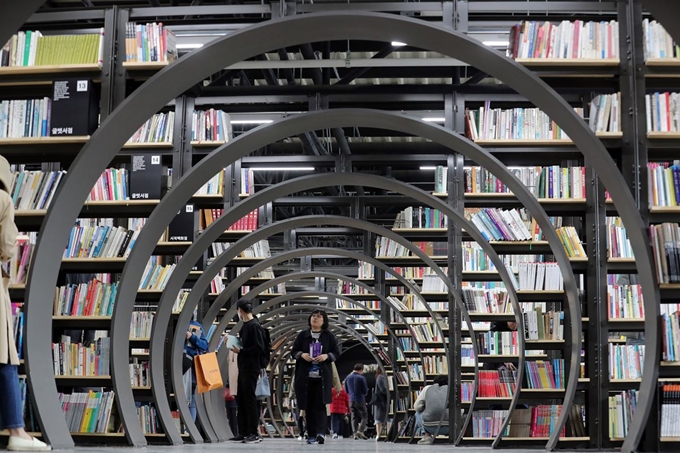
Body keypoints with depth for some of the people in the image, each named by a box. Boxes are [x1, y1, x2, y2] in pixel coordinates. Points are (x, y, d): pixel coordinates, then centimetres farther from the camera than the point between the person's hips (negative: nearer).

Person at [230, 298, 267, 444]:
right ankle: (243, 432, 15)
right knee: (241, 400, 11)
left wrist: (241, 351, -17)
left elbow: (259, 348, -20)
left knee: (249, 400, -5)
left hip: (251, 369, -9)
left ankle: (254, 434, 0)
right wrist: (236, 343, 7)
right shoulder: (245, 325, 12)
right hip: (243, 367, 9)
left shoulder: (254, 326, -15)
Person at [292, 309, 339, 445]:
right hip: (305, 376, 2)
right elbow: (293, 351, 9)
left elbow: (336, 353, 5)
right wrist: (302, 354, -11)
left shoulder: (329, 336, 5)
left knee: (320, 405, -11)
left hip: (323, 376, -1)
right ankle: (311, 435, 6)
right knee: (308, 405, 2)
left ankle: (320, 433, -19)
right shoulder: (302, 335, 8)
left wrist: (326, 356, -14)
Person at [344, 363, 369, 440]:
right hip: (360, 400, -5)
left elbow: (346, 390, 17)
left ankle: (355, 433, 3)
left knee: (354, 417, 10)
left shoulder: (348, 378, 8)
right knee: (364, 416, 3)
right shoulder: (361, 378, -10)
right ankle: (360, 431, -14)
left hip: (351, 400, 5)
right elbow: (365, 391, -6)